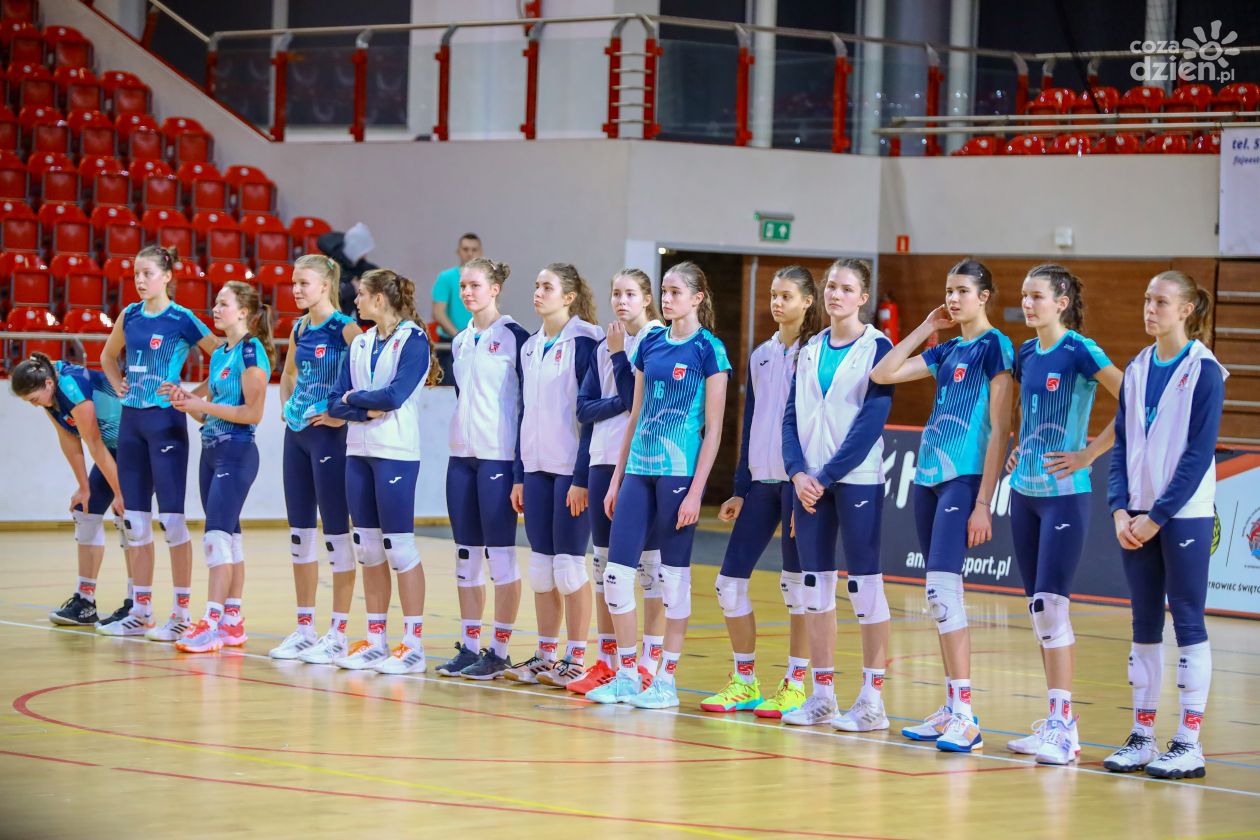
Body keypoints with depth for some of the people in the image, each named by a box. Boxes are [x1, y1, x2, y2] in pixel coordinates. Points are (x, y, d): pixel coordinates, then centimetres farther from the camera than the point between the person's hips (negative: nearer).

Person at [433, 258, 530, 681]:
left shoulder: (514, 338, -7)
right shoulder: (460, 341, 13)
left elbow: (527, 403, -10)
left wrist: (521, 466, -14)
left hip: (499, 456, -7)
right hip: (461, 455, 7)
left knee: (500, 553, -3)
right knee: (466, 554, 9)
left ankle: (499, 650, 2)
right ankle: (469, 646, 15)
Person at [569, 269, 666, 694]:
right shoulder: (604, 347, 14)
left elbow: (639, 398, -16)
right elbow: (584, 408, 6)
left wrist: (619, 355, -10)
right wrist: (621, 403, -10)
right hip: (604, 462, 7)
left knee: (648, 563, -2)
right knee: (604, 562, 9)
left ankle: (648, 664, 2)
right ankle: (607, 660, 16)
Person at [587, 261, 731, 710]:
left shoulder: (708, 350, -5)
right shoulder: (650, 344, 12)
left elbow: (714, 427, -7)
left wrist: (696, 491, -13)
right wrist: (616, 479, 14)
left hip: (679, 471, -6)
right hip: (639, 470, 6)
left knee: (674, 574, 1)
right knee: (616, 571, 1)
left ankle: (666, 679, 9)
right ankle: (627, 675, 12)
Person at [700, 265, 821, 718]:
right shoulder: (760, 356, 15)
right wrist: (740, 489, 14)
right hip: (761, 481, 6)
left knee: (796, 582, -1)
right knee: (730, 580, 2)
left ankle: (796, 685, 8)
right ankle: (744, 682, 13)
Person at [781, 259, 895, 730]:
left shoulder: (877, 349, -5)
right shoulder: (811, 351, 12)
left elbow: (872, 420, -13)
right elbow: (792, 416, 9)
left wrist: (828, 475, -16)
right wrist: (797, 472, -7)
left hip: (856, 480, -6)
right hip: (809, 481, 6)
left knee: (864, 585, -4)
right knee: (814, 585, 7)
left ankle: (872, 700, 0)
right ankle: (822, 695, 13)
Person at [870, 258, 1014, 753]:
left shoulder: (995, 347, -6)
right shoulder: (946, 351, 16)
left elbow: (1000, 429, -11)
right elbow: (881, 375, 18)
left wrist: (984, 502, -15)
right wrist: (925, 328, 13)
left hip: (964, 480, -8)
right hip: (929, 477, 8)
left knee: (942, 588, -17)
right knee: (940, 596, 8)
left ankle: (966, 718, -17)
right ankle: (951, 710, 13)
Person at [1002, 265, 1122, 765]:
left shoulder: (1079, 352, -11)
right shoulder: (1026, 354, 11)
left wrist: (1090, 454, -16)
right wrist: (1020, 449, 12)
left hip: (1064, 495, -8)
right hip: (1024, 493, 8)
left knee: (1051, 604, -12)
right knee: (1038, 609, 8)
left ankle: (1061, 726, -10)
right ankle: (1059, 723, 14)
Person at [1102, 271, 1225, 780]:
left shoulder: (1204, 371, -7)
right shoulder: (1137, 369, 10)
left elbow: (1199, 452, -12)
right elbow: (1122, 445, 10)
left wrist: (1158, 516, -14)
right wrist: (1120, 510, -2)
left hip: (1184, 515, -6)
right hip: (1137, 518, 6)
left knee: (1188, 622, -2)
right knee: (1144, 625, 8)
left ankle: (1189, 743, 1)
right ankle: (1142, 736, 13)